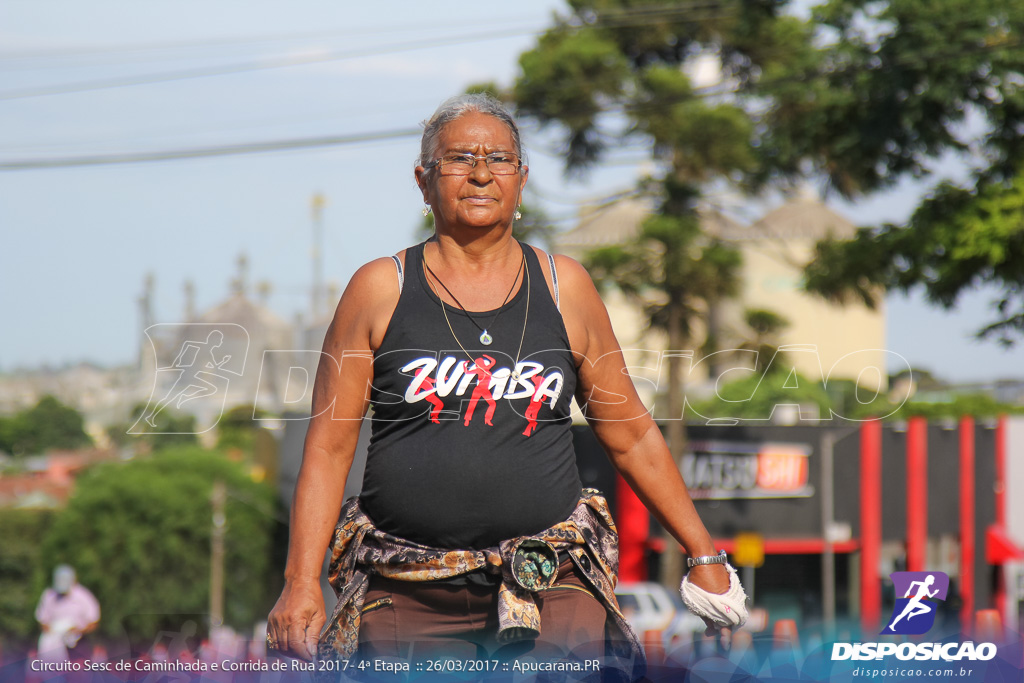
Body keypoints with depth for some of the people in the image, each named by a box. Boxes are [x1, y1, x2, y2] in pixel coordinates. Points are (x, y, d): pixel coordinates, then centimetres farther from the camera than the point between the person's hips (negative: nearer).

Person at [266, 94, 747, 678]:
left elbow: (633, 436, 17)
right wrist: (303, 582, -6)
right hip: (407, 597, 0)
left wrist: (705, 554, 17)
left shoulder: (565, 286, 10)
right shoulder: (379, 290, 5)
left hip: (551, 586, 1)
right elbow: (328, 449, 3)